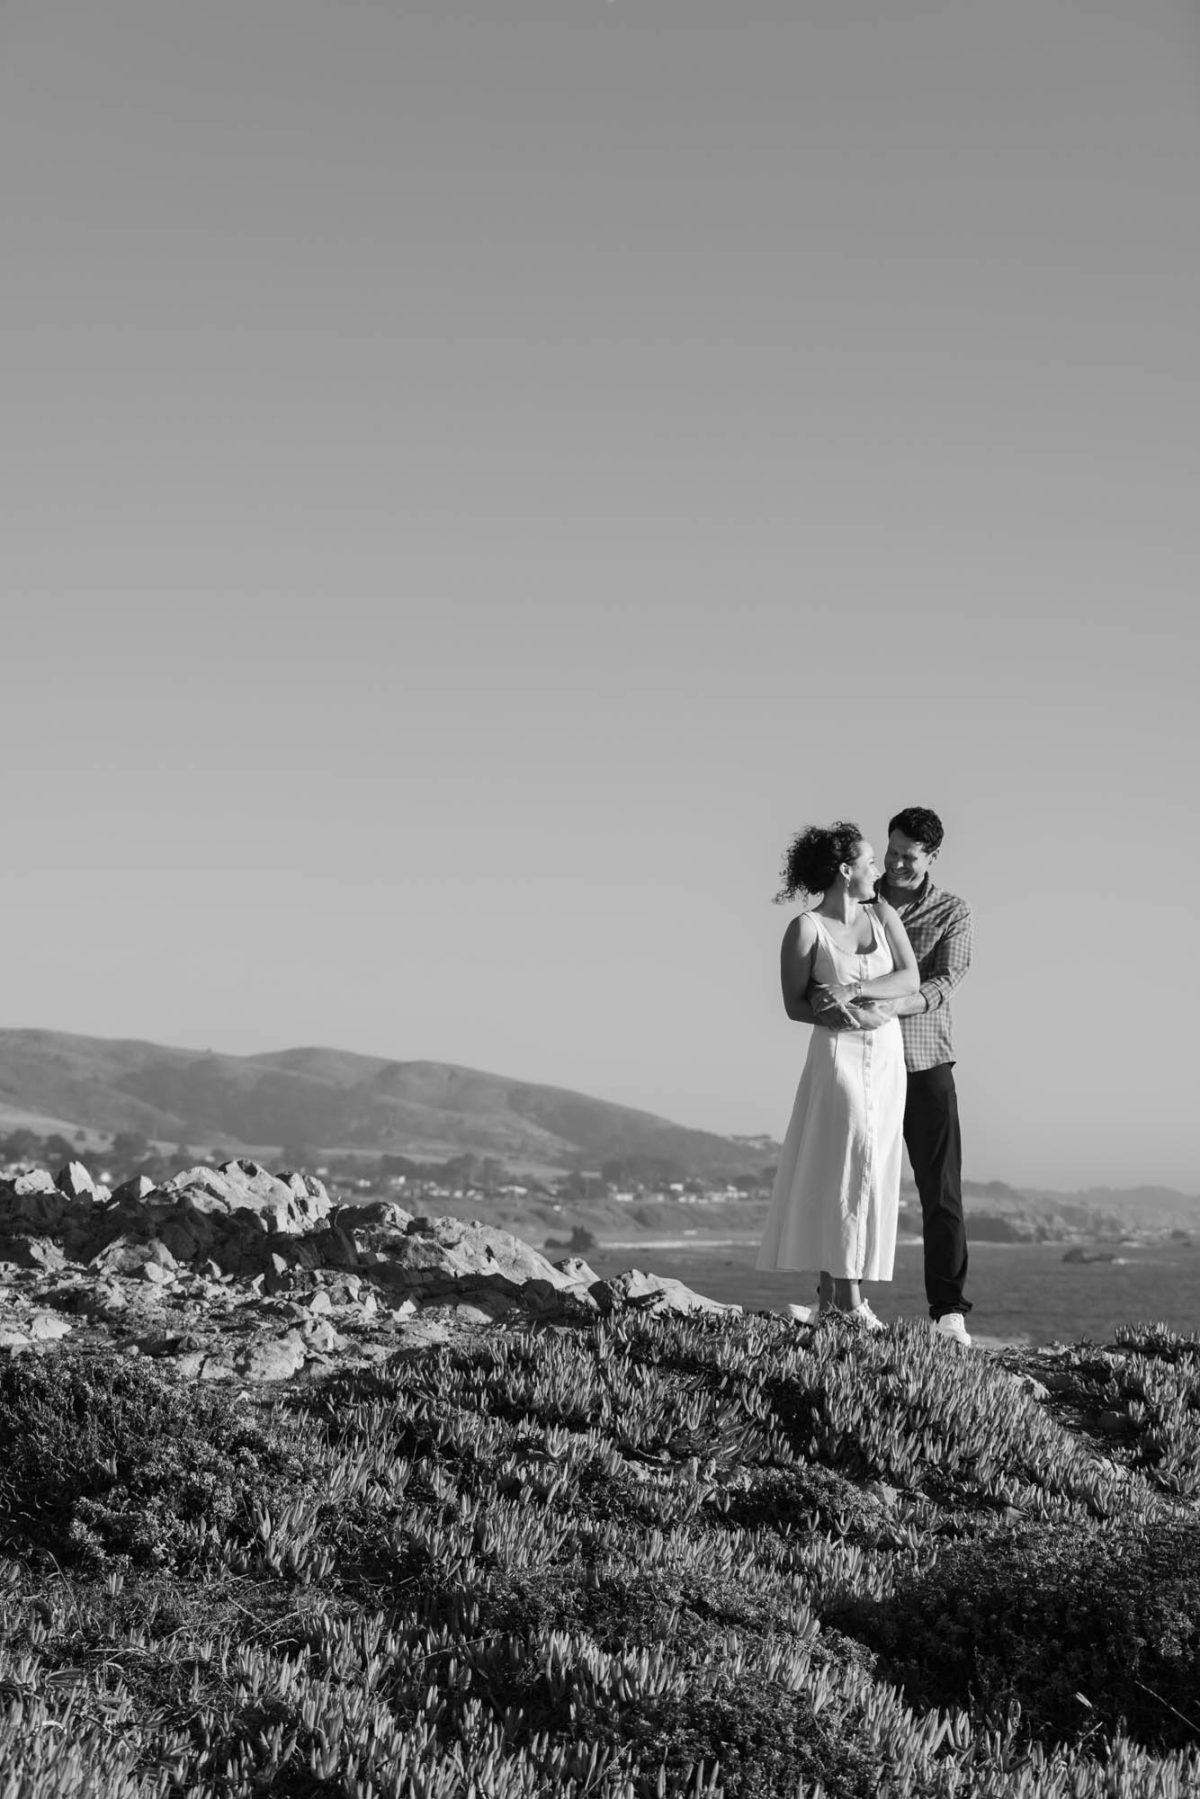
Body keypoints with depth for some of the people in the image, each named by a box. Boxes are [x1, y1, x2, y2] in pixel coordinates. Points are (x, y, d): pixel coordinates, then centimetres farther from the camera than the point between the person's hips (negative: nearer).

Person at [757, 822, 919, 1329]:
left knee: (865, 1172, 5)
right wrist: (838, 1017, -22)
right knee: (842, 1166, -12)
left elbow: (910, 978, -5)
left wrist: (853, 990, -18)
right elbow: (794, 1004, -6)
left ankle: (832, 1289, 11)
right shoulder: (806, 928, -8)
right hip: (838, 1054, -5)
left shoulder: (883, 915, 5)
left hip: (887, 1057, 5)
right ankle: (848, 1296, -10)